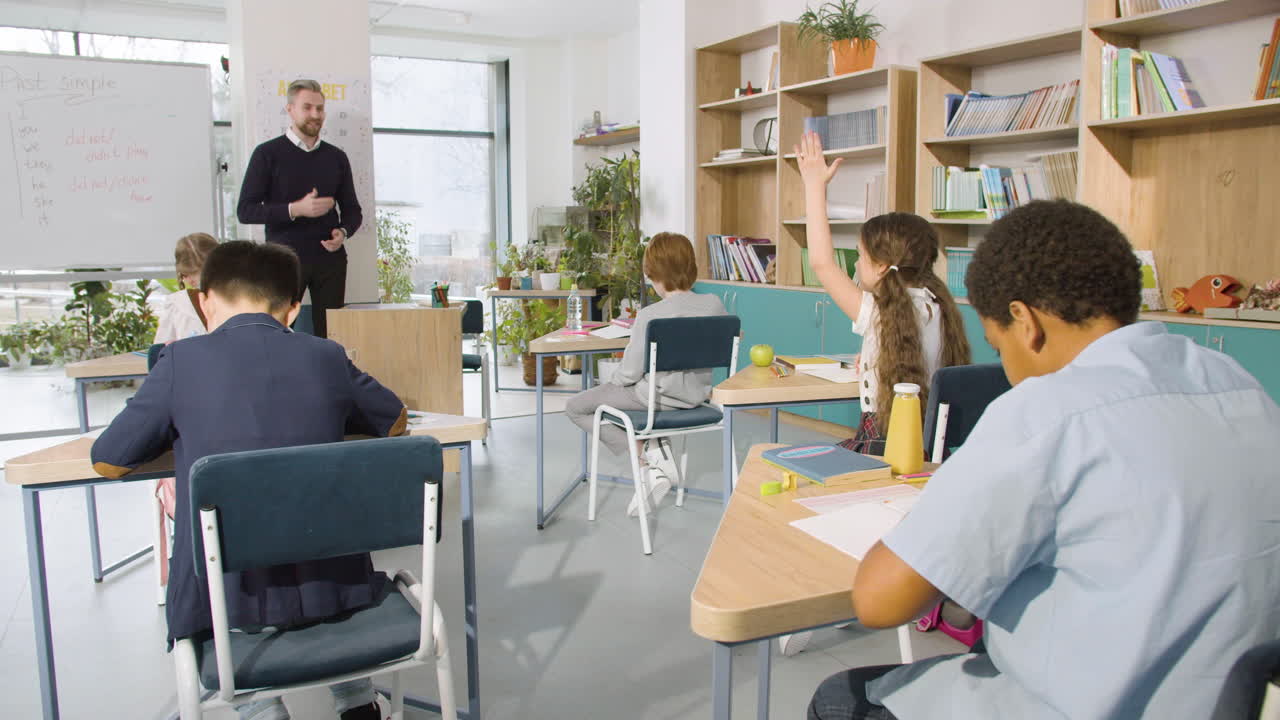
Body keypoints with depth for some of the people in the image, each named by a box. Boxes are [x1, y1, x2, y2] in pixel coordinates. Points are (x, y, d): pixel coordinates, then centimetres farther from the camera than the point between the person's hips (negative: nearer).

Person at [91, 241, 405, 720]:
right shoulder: (327, 357, -2)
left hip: (228, 595, -2)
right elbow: (395, 422, 14)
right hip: (331, 584, 2)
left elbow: (108, 461, 2)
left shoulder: (182, 361, -8)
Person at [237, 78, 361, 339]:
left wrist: (343, 233, -5)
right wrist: (295, 209, -16)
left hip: (329, 258, 3)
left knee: (331, 336, -1)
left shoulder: (336, 157, 13)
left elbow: (352, 210, 18)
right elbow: (245, 211, -3)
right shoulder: (268, 154, 2)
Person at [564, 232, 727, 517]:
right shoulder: (714, 304, -10)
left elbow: (629, 374, -19)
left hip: (659, 397, -7)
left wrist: (612, 380, 4)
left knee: (575, 407, 10)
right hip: (698, 395, 7)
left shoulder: (650, 315, -25)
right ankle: (656, 448, 15)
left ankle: (647, 460, -2)